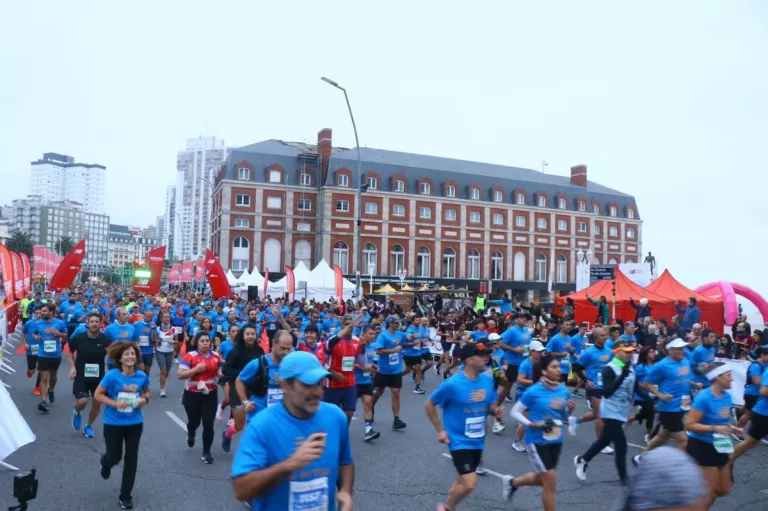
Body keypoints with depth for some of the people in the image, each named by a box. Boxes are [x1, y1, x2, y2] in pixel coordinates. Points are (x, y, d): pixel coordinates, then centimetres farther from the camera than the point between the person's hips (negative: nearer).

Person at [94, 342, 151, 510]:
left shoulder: (141, 376, -9)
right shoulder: (112, 375, -18)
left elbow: (147, 391, 10)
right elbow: (98, 395, -11)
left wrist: (145, 399, -11)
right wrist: (115, 403, -23)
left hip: (135, 423, 2)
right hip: (113, 423, -2)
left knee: (131, 459, 6)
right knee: (114, 457, 13)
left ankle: (125, 496, 23)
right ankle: (106, 463, 54)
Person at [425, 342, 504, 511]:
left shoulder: (488, 380, -6)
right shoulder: (452, 384, -22)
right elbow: (429, 404, -9)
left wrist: (496, 411, -13)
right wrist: (440, 430, -10)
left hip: (478, 441, 6)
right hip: (459, 441, -6)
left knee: (463, 480, 20)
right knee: (470, 483, -12)